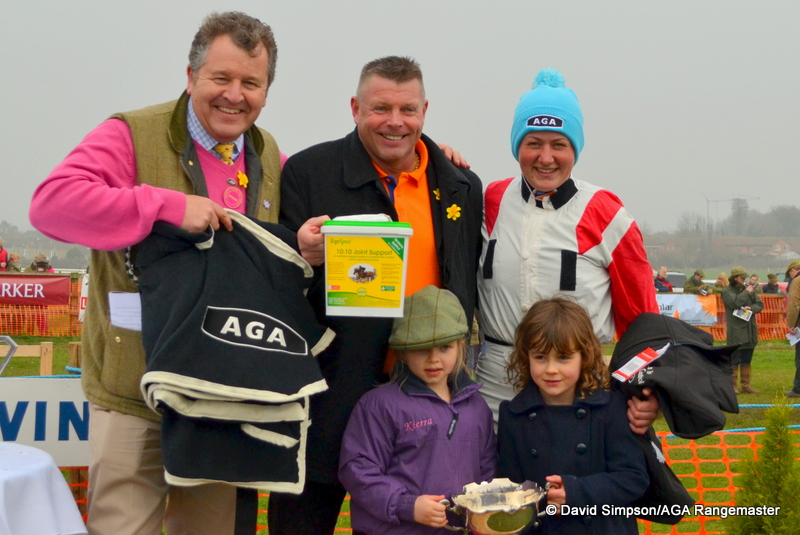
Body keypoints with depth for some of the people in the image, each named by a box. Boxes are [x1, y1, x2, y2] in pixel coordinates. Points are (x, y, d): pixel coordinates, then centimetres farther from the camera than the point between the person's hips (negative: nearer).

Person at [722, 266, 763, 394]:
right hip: (735, 331, -6)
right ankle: (732, 385, 0)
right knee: (734, 360, -5)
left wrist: (751, 308, -10)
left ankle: (746, 385, 17)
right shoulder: (727, 291, -4)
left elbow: (760, 304, 10)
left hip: (750, 330, 6)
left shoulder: (749, 289, 12)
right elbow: (735, 302, -21)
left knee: (747, 360, 11)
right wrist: (747, 293, -10)